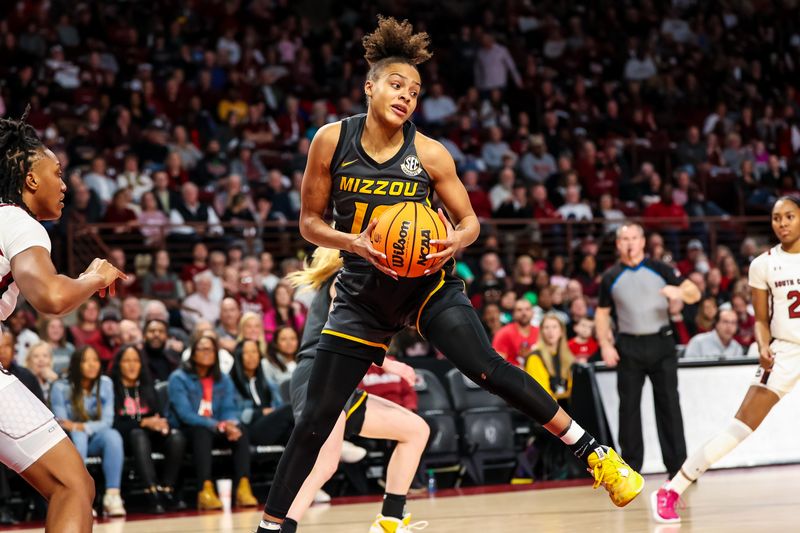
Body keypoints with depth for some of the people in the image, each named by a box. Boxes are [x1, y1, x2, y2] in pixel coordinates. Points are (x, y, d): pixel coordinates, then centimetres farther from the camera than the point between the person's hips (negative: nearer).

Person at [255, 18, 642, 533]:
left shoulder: (429, 153, -10)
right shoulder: (332, 140, -9)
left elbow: (470, 221, -1)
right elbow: (310, 222, -3)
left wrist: (457, 240, -25)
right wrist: (355, 242, -23)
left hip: (427, 283, -1)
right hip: (363, 291, 1)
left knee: (487, 368, -21)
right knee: (317, 418, -1)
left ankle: (596, 454, -12)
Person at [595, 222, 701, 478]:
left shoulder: (660, 269, 2)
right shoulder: (611, 277, 7)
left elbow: (695, 293, 0)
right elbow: (602, 313, 13)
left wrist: (680, 292, -23)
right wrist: (605, 345, 0)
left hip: (661, 343, -1)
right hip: (628, 348, 1)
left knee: (669, 404, -2)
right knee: (629, 407, 2)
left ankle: (678, 466, 2)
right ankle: (630, 467, 11)